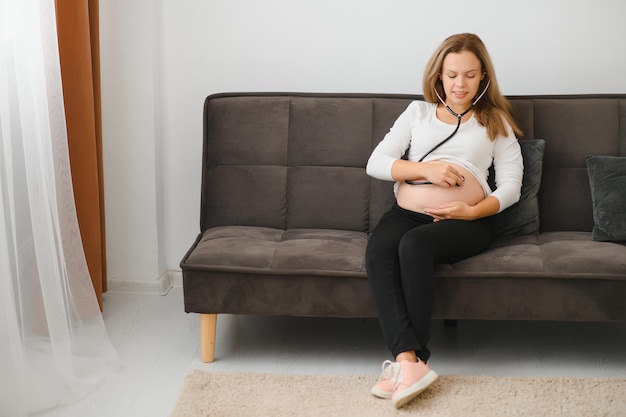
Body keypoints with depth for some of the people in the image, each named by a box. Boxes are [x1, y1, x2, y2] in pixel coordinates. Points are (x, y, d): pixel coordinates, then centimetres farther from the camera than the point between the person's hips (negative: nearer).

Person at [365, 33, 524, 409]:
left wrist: (473, 211, -10)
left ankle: (407, 361, -31)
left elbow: (510, 187, 9)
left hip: (466, 221, -2)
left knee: (414, 245, -36)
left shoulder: (495, 121, 20)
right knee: (378, 250, -33)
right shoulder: (418, 112, 24)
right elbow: (376, 163, 12)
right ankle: (412, 362, -42)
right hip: (406, 212, 2)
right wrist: (426, 169, -4)